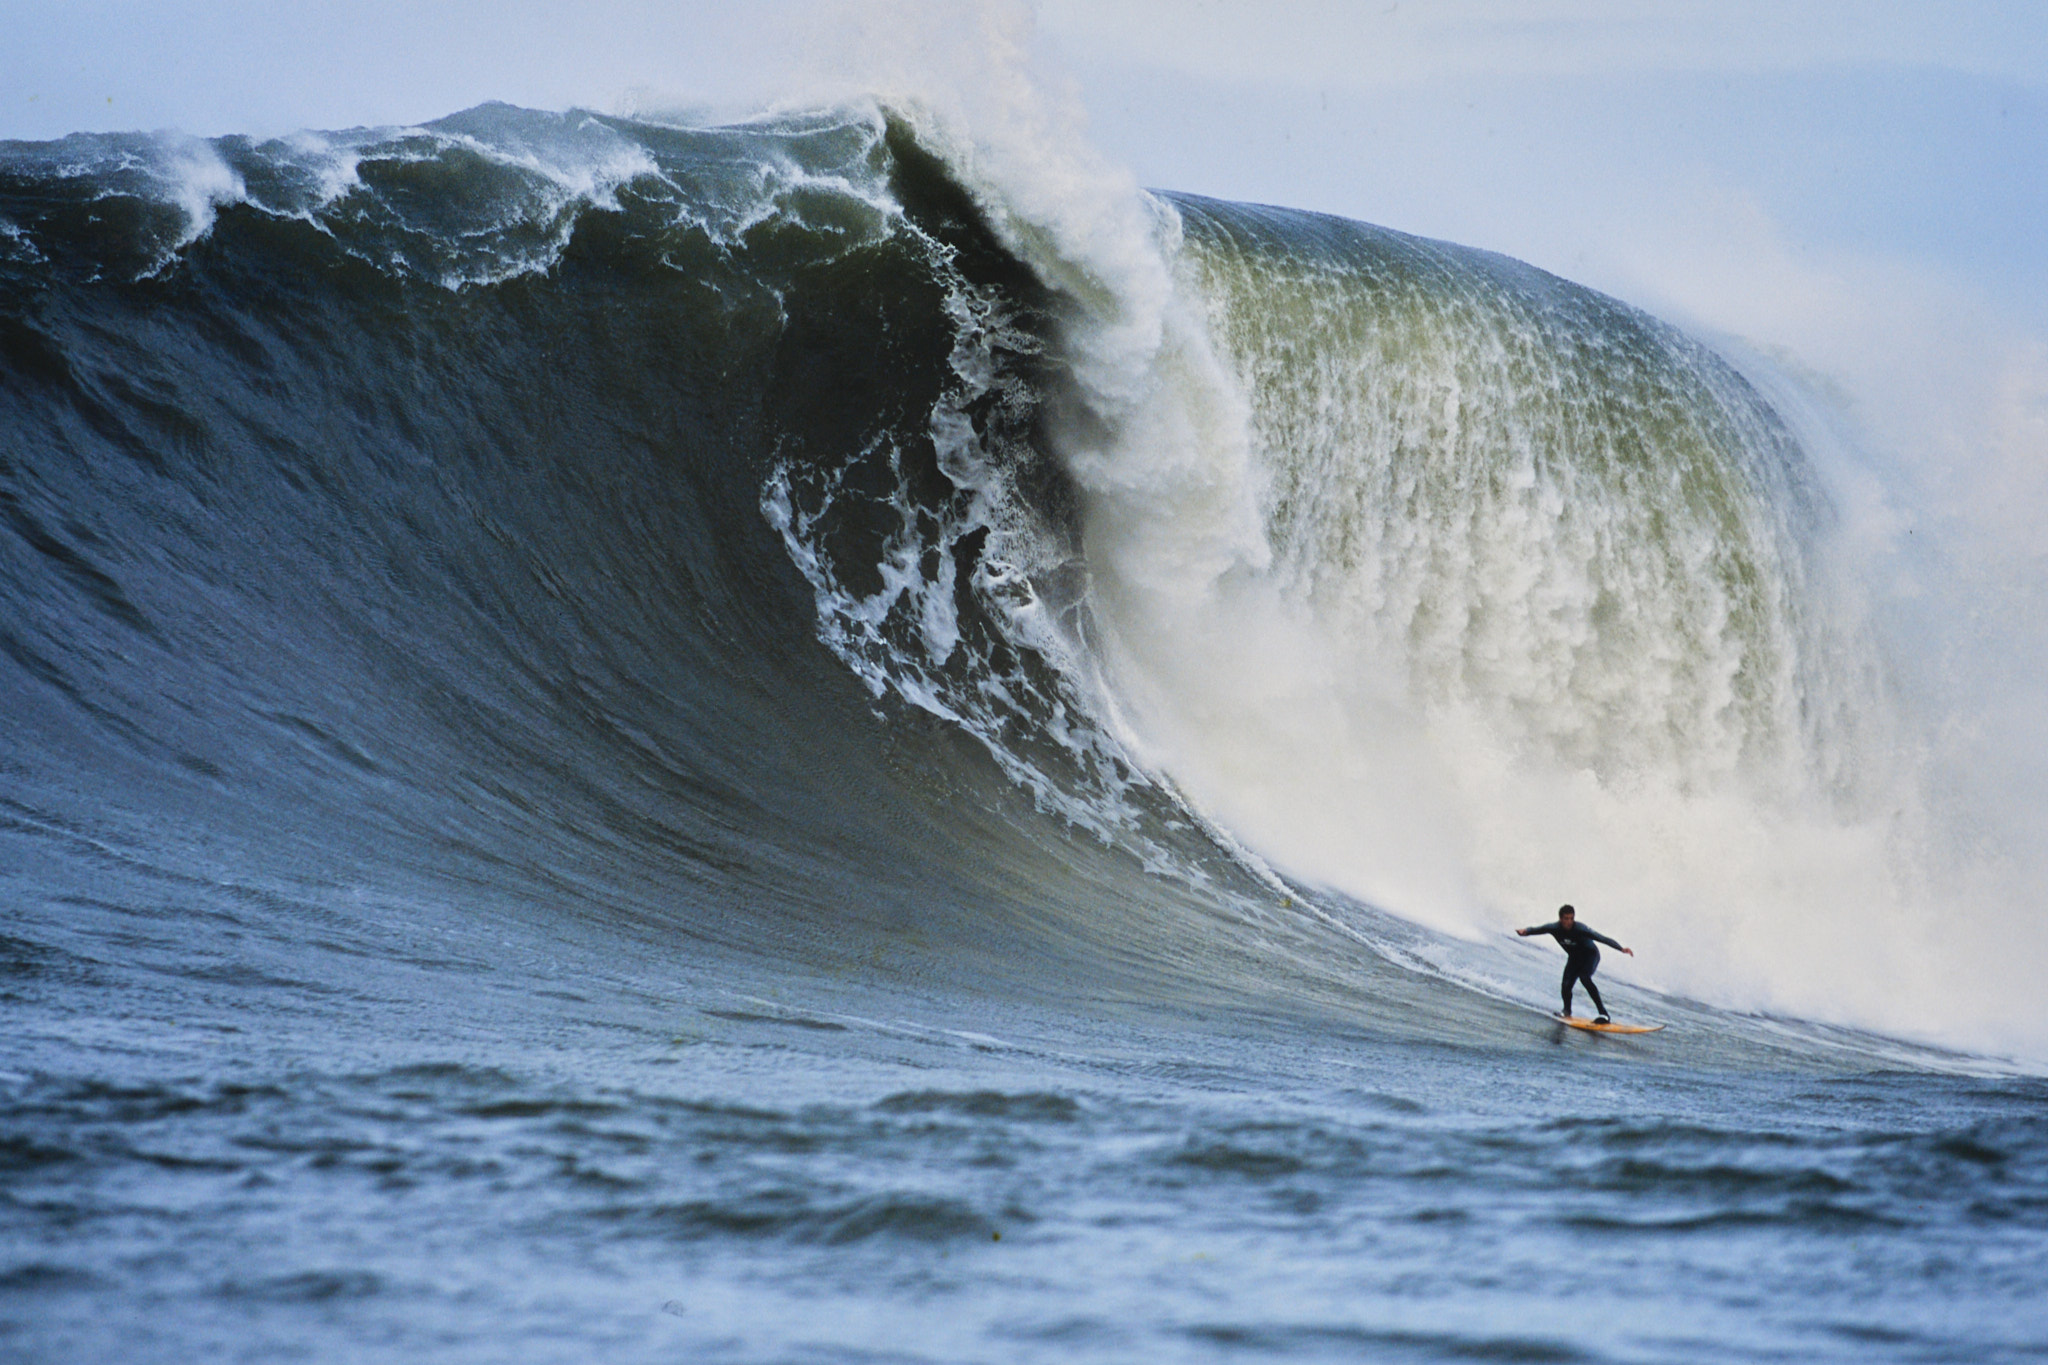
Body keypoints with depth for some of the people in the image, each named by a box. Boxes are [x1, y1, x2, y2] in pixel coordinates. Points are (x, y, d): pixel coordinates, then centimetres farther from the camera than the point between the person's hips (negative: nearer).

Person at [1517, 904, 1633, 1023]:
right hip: (1574, 958, 4)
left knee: (1584, 978, -30)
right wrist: (1524, 932, -45)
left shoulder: (1580, 929, -33)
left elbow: (1601, 938, -38)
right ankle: (1567, 1010, 24)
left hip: (1590, 956, -4)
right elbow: (1536, 929, -20)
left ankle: (1603, 1012, -29)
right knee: (1566, 985, -10)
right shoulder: (1555, 928, -21)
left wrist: (1621, 949, -48)